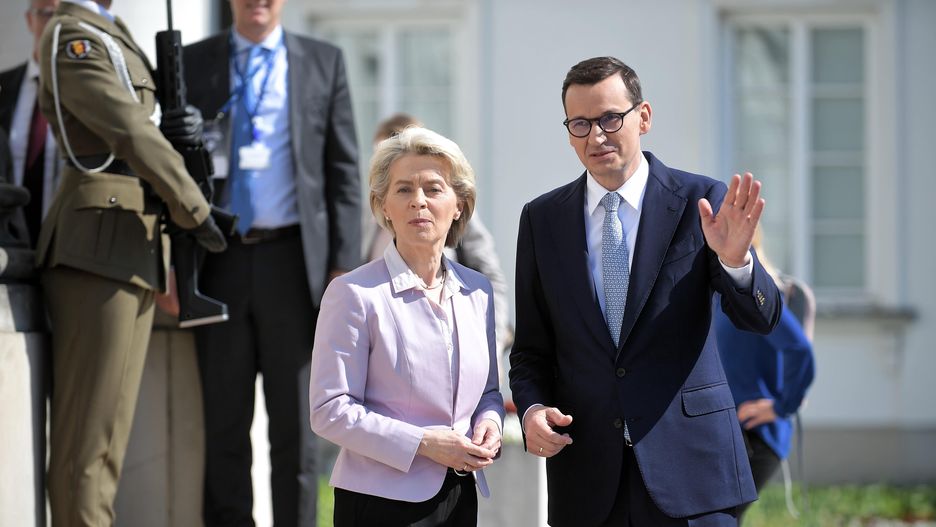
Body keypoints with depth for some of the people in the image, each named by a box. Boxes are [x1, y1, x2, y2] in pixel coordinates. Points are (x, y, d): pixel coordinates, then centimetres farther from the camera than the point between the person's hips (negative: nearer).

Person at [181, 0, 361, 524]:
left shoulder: (324, 62, 8)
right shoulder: (191, 64, 10)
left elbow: (344, 171, 5)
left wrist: (345, 265, -4)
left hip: (292, 260, -1)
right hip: (219, 264, 1)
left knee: (296, 425, 3)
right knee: (223, 426, 4)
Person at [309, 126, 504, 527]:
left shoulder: (477, 291, 9)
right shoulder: (355, 294, -8)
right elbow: (330, 410, -12)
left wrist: (489, 421, -4)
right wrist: (424, 443, -18)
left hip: (460, 495, 5)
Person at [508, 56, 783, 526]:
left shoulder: (701, 202, -1)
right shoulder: (541, 219, 6)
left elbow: (759, 318, -8)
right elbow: (531, 349, 10)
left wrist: (735, 259, -28)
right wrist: (532, 408, -9)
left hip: (687, 466, -2)